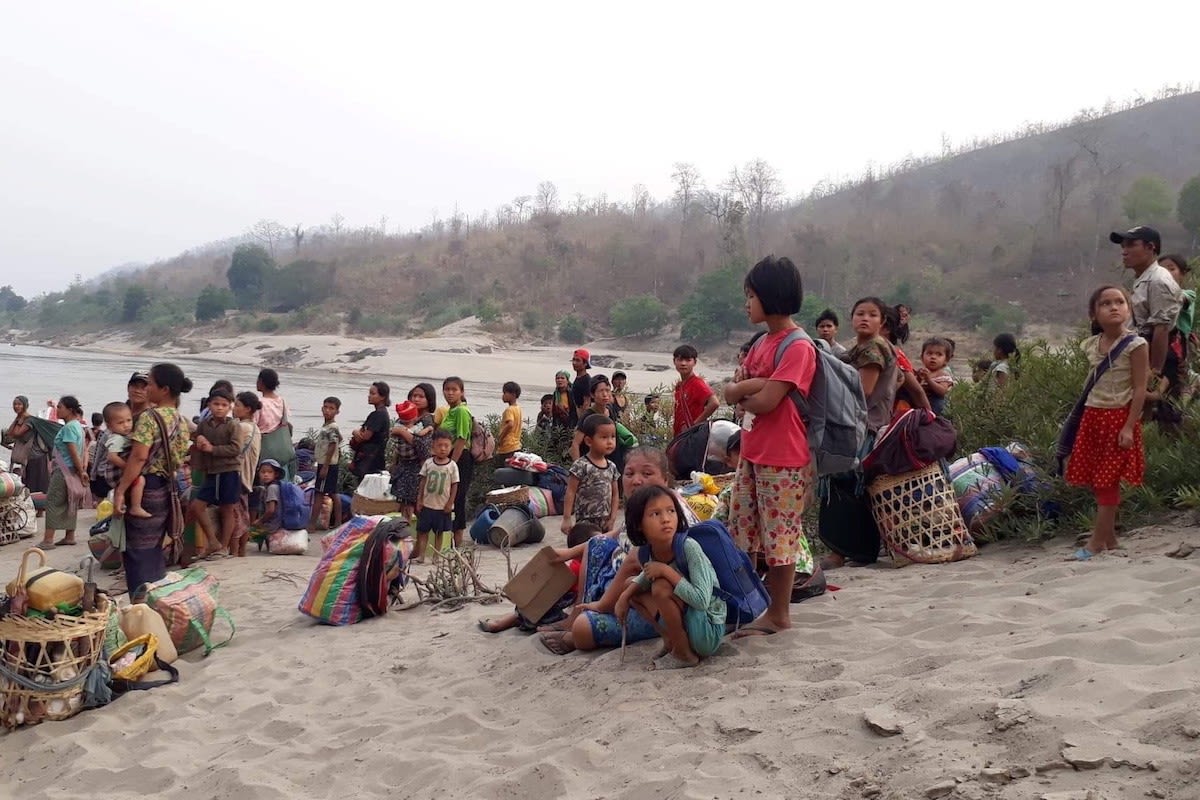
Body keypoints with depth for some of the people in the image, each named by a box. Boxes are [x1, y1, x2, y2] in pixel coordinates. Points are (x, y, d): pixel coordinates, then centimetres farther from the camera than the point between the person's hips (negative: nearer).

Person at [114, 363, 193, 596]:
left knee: (138, 554, 0)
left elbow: (139, 457, -22)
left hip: (146, 489, -8)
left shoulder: (149, 417, -15)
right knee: (154, 551, 17)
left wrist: (120, 491, -21)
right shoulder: (181, 421, 10)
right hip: (169, 489, 8)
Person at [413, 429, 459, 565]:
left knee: (439, 532, 9)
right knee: (423, 530, 3)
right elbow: (423, 481, 4)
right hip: (427, 504, 1)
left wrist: (450, 503, -5)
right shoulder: (428, 463, -2)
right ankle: (420, 556, 7)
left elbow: (454, 485, -2)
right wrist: (419, 500, 1)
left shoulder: (452, 466, -6)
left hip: (443, 506, -1)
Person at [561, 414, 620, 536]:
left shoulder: (612, 467, 6)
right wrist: (567, 519, -13)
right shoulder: (581, 465, -12)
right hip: (585, 521, -6)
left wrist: (612, 519, 3)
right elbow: (570, 493, -11)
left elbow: (614, 495, 11)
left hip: (605, 521, 6)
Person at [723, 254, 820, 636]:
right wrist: (754, 385, -14)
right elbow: (730, 391, 5)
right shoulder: (762, 343, 12)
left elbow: (766, 401, -22)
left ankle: (778, 615, 14)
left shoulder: (798, 347, -16)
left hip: (784, 460, -9)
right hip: (753, 454, 9)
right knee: (746, 533, 15)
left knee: (779, 535, 2)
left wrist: (742, 396, -3)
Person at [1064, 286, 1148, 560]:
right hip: (1093, 415, 6)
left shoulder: (1135, 344, -10)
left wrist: (1129, 427, -17)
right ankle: (1109, 537, 19)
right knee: (1096, 479, 8)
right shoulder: (1091, 345, 7)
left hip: (1119, 417, -6)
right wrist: (1085, 418, 12)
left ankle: (1098, 540, 6)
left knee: (1108, 479, -1)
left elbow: (1140, 389, -12)